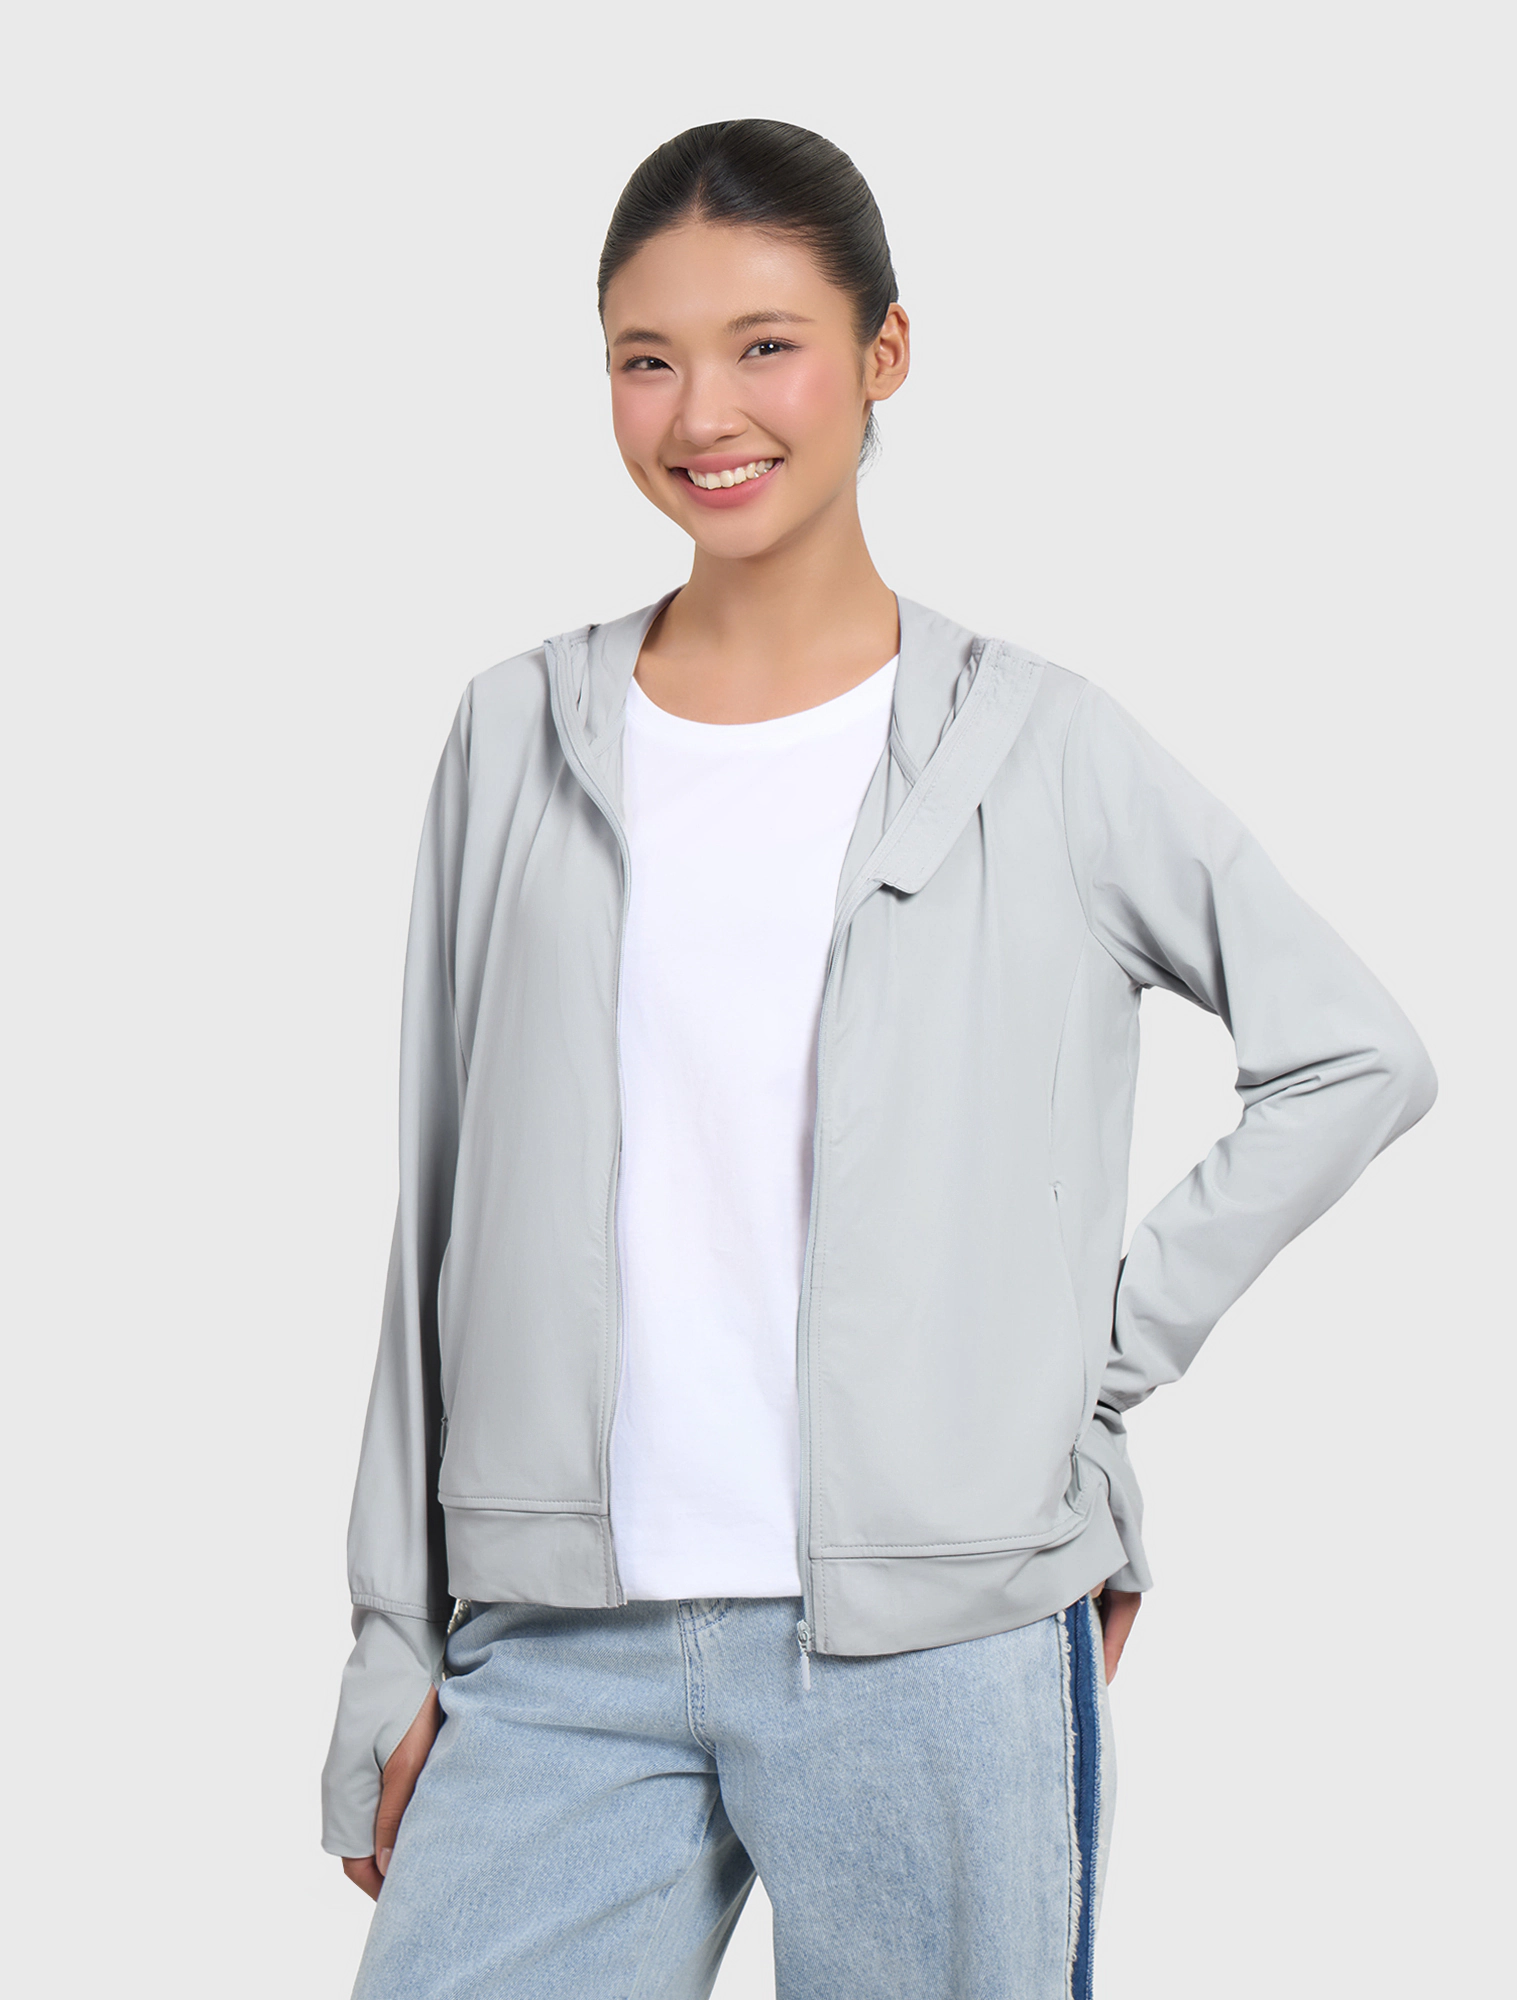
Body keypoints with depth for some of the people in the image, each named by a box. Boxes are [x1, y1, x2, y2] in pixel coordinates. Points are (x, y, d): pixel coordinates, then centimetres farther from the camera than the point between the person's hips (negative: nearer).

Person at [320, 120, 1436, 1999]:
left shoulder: (1042, 750, 1)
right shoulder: (519, 738, 8)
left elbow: (1359, 1055, 9)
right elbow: (444, 1214, 10)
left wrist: (1115, 1334, 0)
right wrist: (395, 1644, 9)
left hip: (937, 1649, -2)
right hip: (562, 1653, 2)